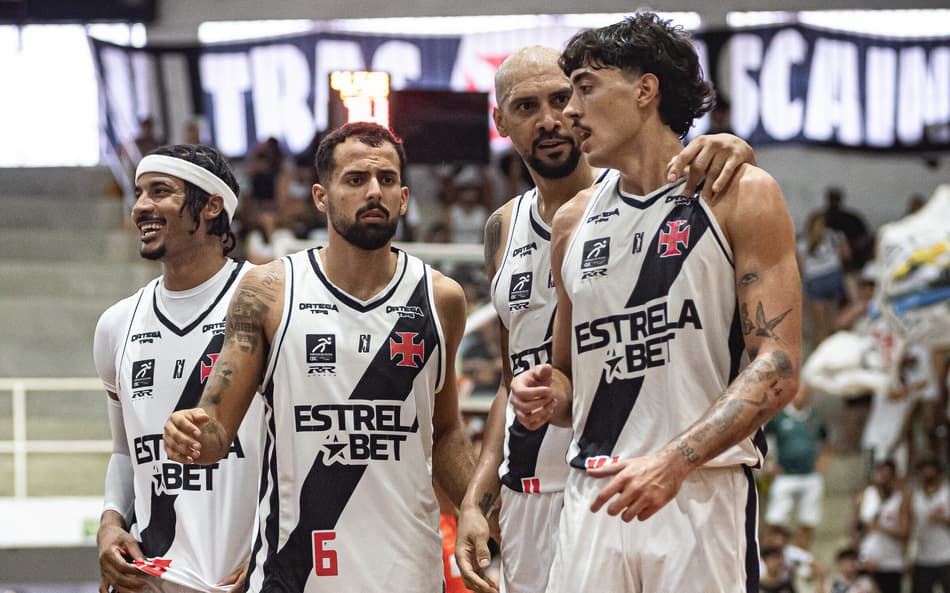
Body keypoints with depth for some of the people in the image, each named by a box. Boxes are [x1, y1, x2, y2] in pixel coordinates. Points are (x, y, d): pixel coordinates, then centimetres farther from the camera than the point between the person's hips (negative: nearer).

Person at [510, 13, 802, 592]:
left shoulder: (740, 196, -1)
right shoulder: (573, 222, 15)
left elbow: (778, 366, -9)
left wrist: (675, 461, -21)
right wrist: (549, 397, 0)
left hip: (704, 495, -4)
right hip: (593, 500, 4)